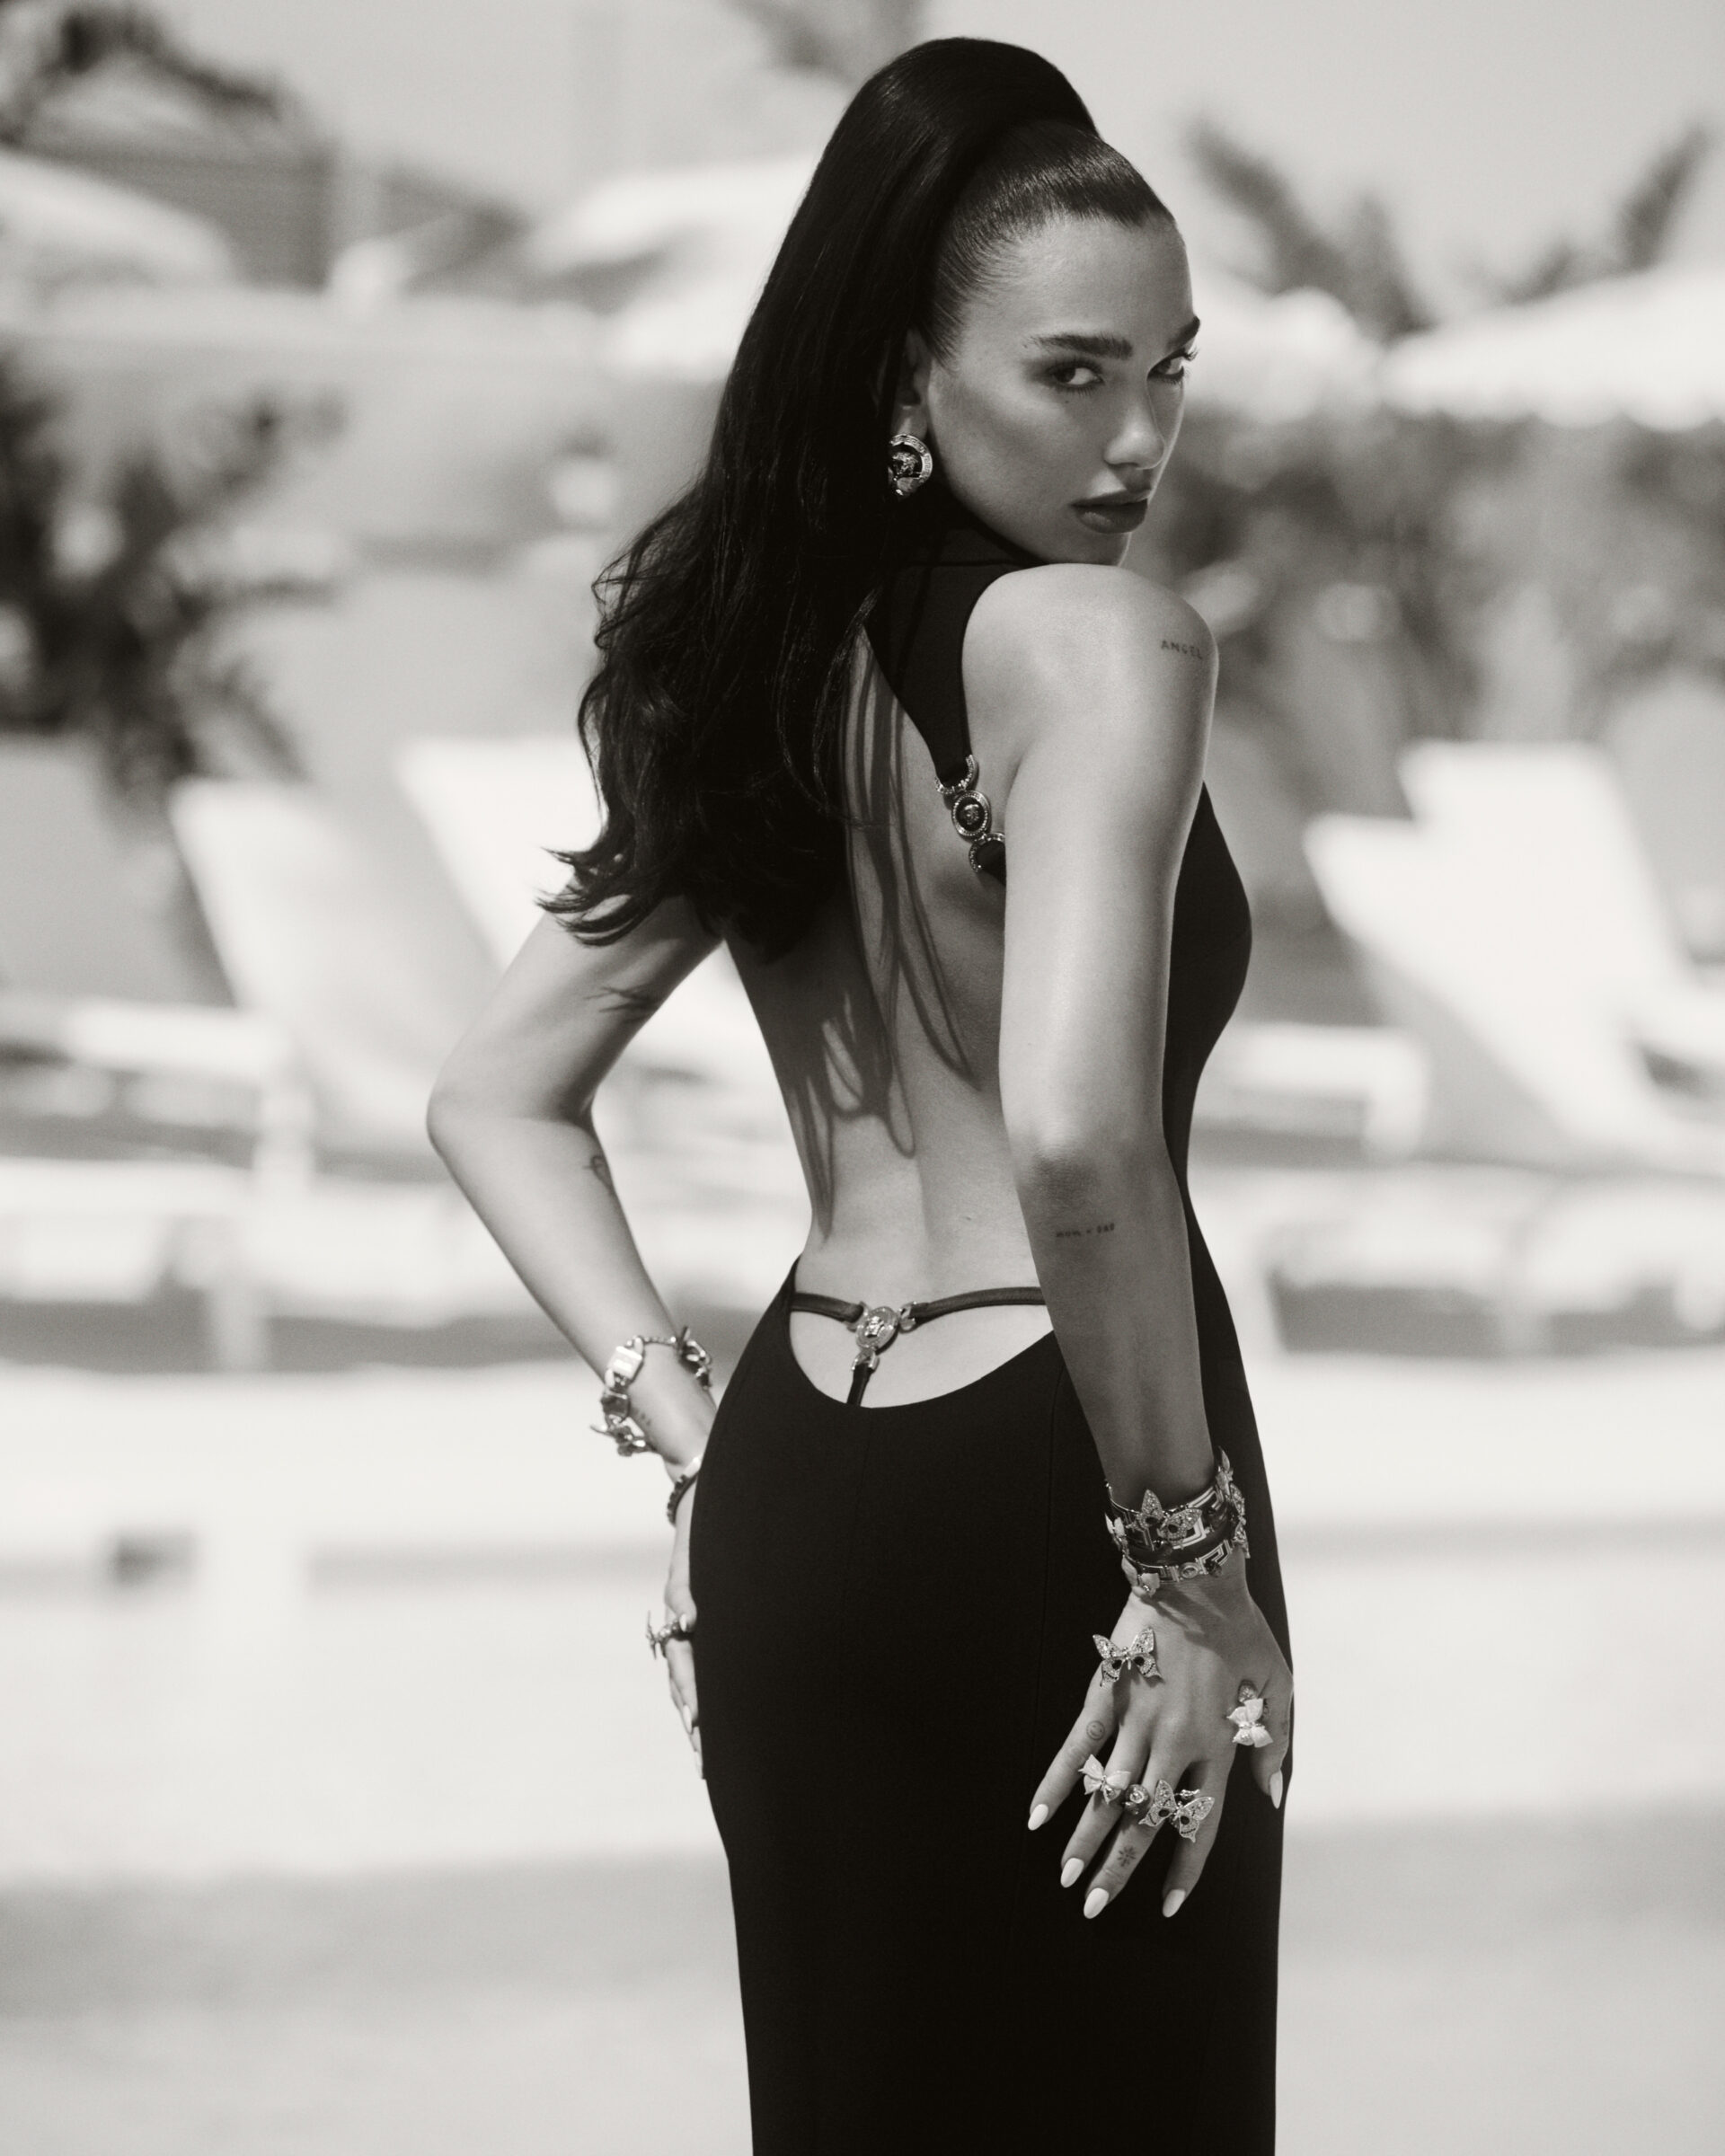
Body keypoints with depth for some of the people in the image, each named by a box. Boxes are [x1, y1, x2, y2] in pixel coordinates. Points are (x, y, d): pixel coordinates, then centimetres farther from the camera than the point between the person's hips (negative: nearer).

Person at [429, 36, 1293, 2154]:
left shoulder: (765, 655, 10)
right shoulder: (1095, 637, -14)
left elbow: (497, 1098, 14)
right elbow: (1075, 1134, -28)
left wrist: (686, 1432, 10)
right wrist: (1190, 1551, -18)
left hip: (791, 1491, 8)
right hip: (1027, 1501, -8)